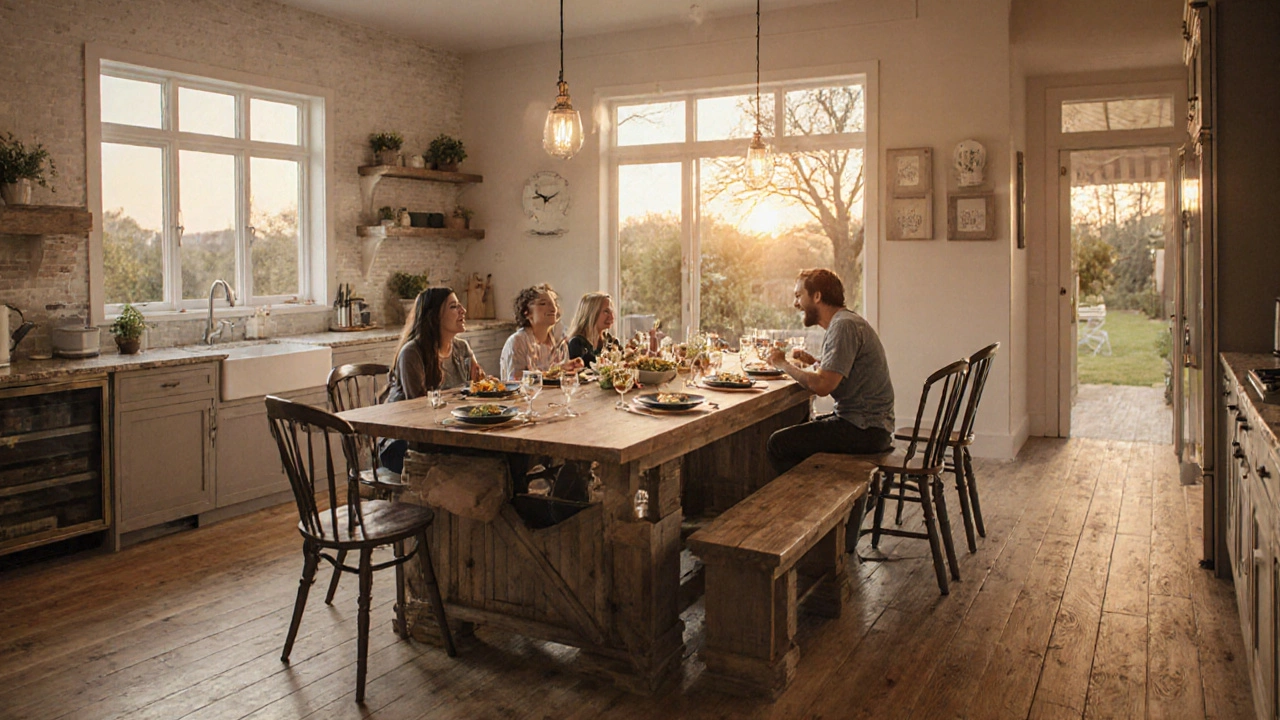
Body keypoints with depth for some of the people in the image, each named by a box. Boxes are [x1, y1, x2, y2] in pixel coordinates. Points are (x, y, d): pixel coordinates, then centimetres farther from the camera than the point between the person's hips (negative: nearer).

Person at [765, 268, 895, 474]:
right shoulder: (846, 321, 15)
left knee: (779, 443, -12)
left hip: (865, 430, -10)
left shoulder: (844, 326, -17)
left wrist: (783, 365, -10)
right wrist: (815, 361, 13)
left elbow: (822, 385, -23)